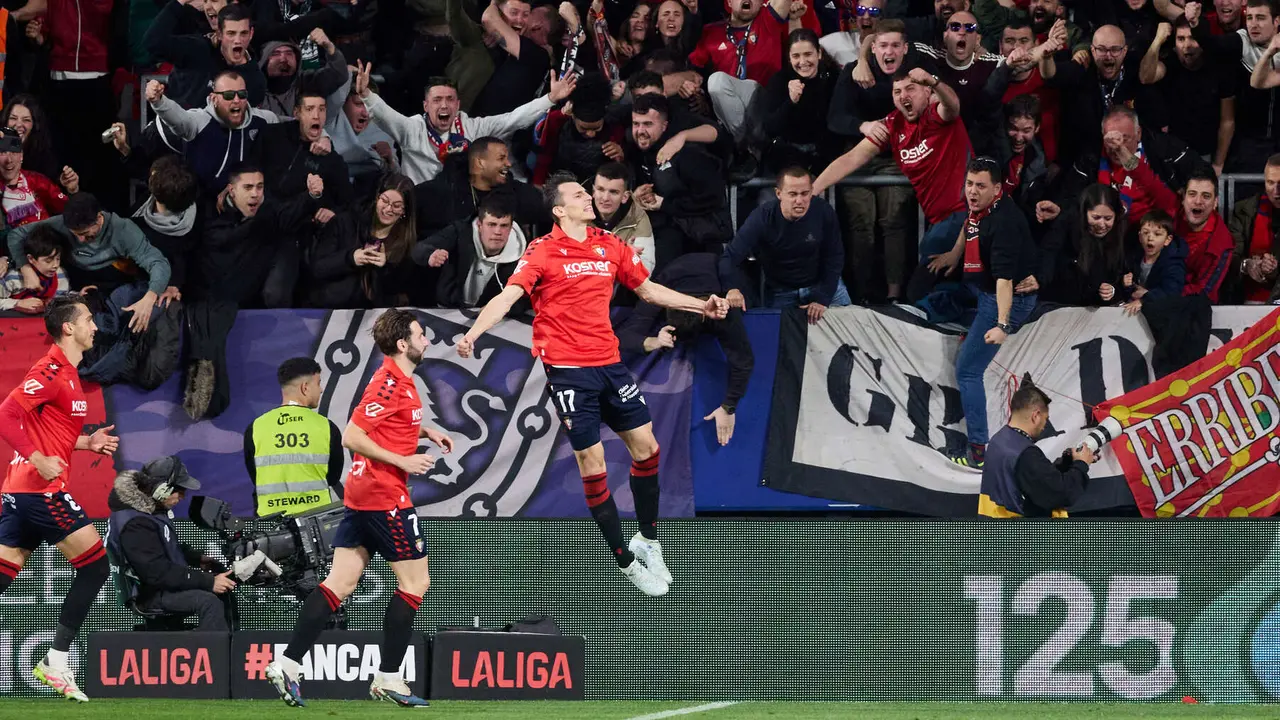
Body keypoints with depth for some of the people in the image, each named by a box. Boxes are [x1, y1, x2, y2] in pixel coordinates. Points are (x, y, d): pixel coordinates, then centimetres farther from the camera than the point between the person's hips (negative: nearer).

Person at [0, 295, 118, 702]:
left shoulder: (67, 374, 18)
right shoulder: (52, 371, -12)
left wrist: (88, 443, 18)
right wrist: (38, 460, -24)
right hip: (41, 489, -10)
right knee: (95, 568, -4)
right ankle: (56, 663, -4)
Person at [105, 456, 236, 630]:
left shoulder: (152, 508, 5)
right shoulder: (135, 524, -27)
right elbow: (158, 573, -30)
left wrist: (199, 559, 7)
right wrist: (209, 582, -28)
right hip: (149, 595, -11)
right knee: (209, 602, -28)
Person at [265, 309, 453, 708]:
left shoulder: (400, 380, 14)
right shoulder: (390, 383, -16)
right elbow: (351, 437, -20)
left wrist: (426, 431, 17)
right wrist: (403, 462, -19)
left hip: (361, 495, 9)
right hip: (385, 497, -9)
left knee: (340, 583, 5)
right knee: (415, 583, 0)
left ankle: (287, 664, -1)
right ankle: (388, 679, 3)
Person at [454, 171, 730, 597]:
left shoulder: (610, 246, 9)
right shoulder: (543, 252, -8)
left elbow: (648, 290, 22)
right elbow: (508, 296, -19)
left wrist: (702, 306, 20)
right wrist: (473, 332, -35)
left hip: (609, 363, 6)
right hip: (568, 369, -6)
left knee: (645, 447, 8)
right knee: (591, 463, -3)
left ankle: (648, 541, 27)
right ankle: (626, 561, 6)